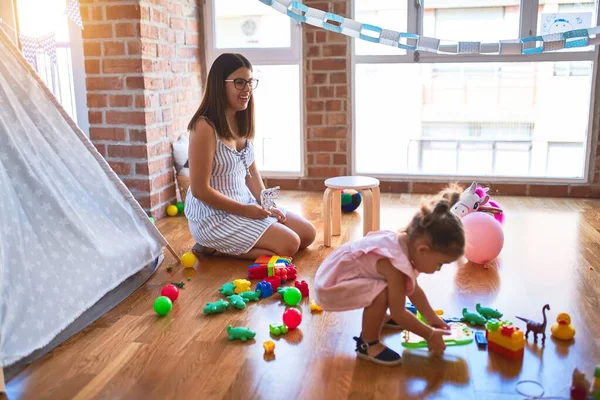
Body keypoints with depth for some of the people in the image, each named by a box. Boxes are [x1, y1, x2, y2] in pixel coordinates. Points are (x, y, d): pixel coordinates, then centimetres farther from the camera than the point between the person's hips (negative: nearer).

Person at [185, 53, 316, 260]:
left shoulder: (241, 122, 5)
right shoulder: (205, 127, -21)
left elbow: (252, 172, 10)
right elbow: (200, 190, -21)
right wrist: (245, 210, -17)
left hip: (247, 203, 9)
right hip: (214, 215, -9)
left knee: (308, 234, 9)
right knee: (289, 244, -16)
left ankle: (224, 243, 10)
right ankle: (213, 247, -1)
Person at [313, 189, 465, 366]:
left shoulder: (406, 242, -1)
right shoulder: (396, 263, -31)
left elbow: (413, 289, 13)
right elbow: (399, 314, -22)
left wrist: (432, 318, 16)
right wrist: (430, 335, -11)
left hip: (333, 274, 10)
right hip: (330, 287, -10)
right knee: (381, 293, -29)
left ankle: (379, 317, 37)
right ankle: (367, 343, -9)